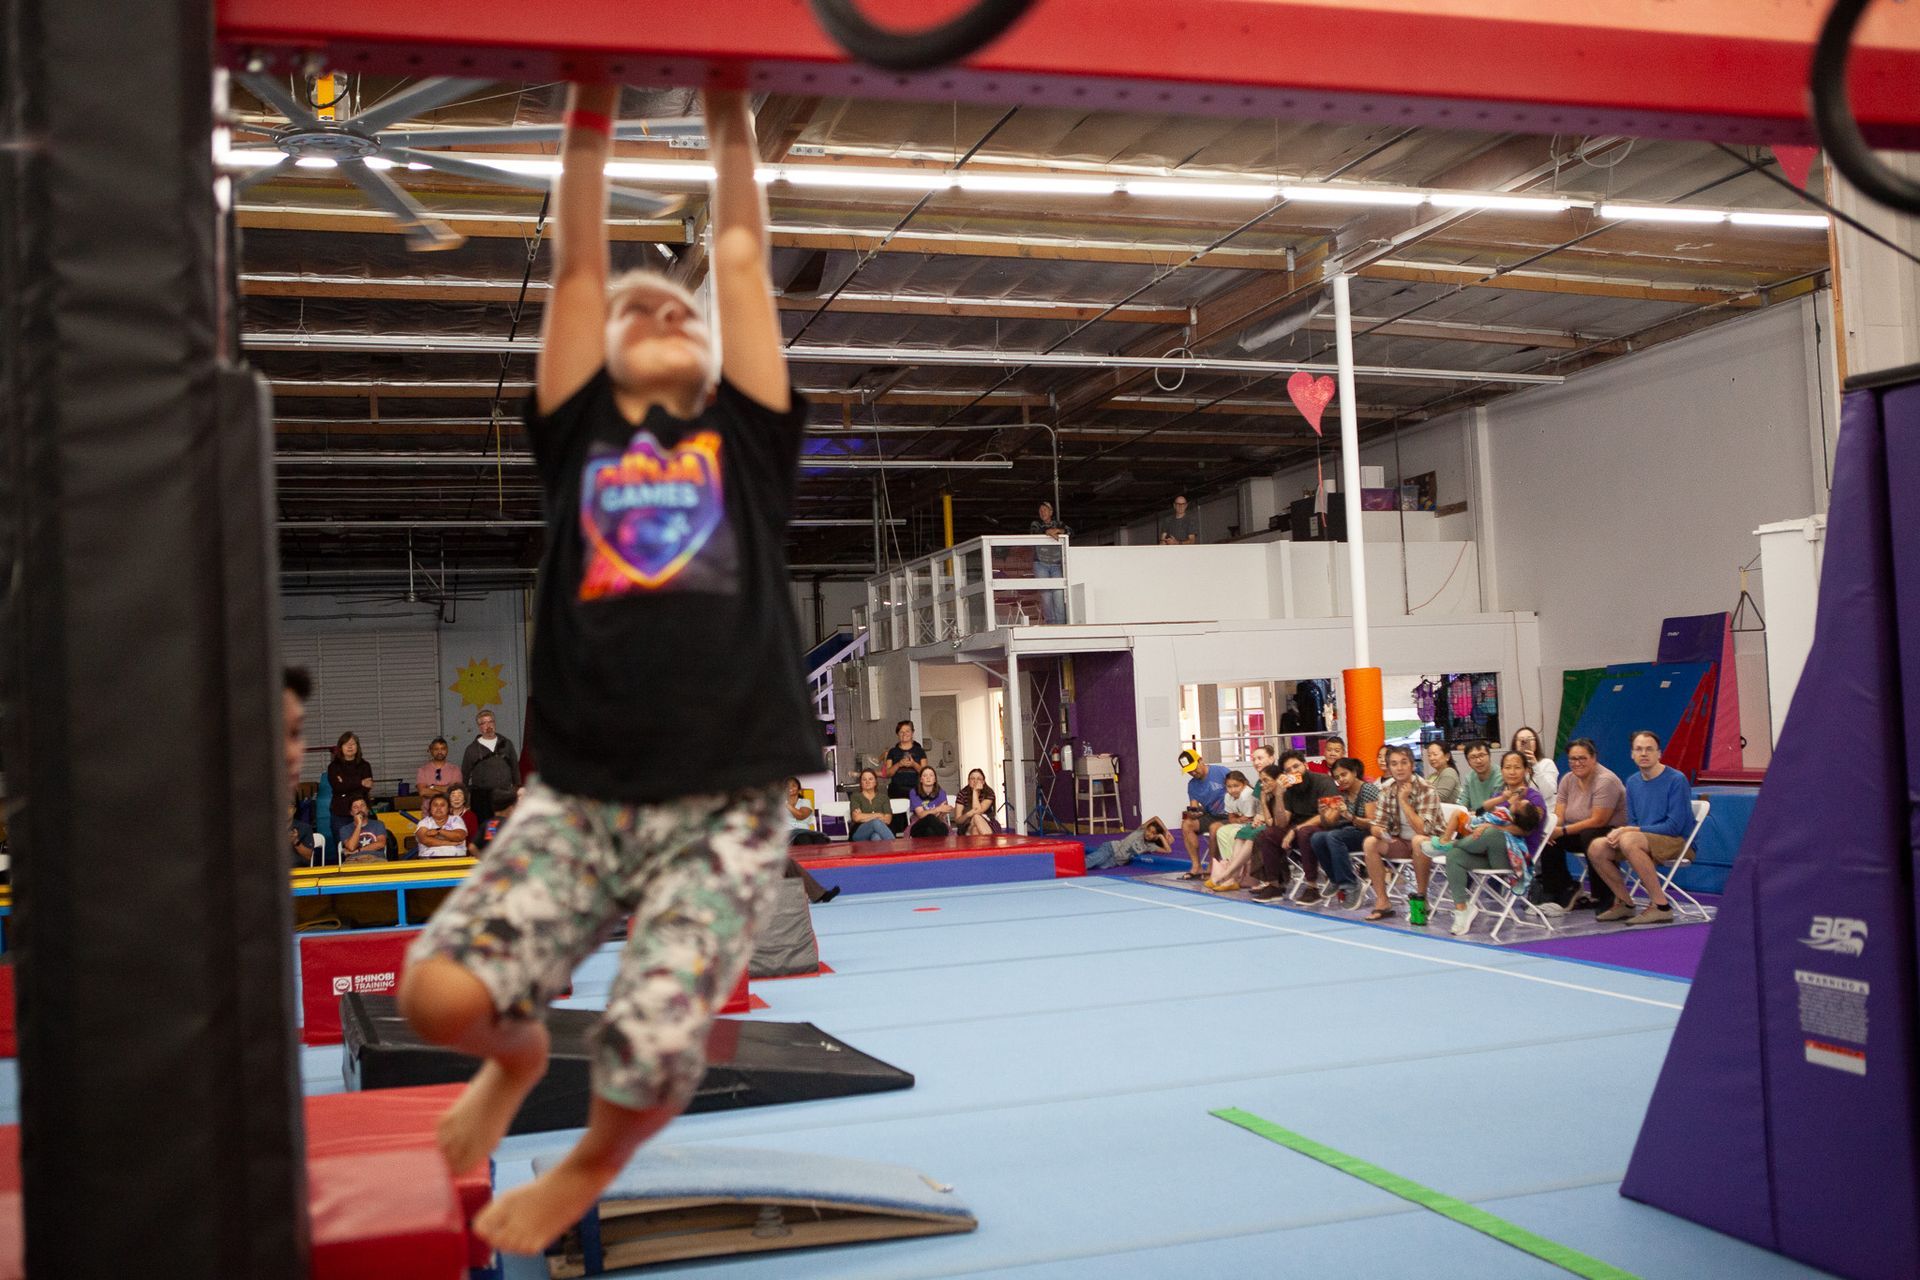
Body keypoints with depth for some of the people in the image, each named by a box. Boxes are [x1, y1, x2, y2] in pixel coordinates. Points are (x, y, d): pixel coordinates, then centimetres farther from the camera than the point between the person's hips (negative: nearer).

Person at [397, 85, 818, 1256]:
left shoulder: (747, 437, 12)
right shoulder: (578, 436, 13)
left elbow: (741, 256, 15)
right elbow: (577, 262, 12)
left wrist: (730, 112, 20)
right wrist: (592, 104, 14)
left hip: (727, 808, -1)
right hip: (578, 798, 1)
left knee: (652, 1060, -16)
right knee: (441, 994, -18)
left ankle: (591, 1164, 23)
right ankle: (518, 1056, 23)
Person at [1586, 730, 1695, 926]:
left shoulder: (1676, 780, -11)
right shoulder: (1633, 782, 10)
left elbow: (1674, 826, -18)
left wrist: (1628, 830, -19)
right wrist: (1620, 832, -12)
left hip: (1677, 842, -7)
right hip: (1645, 842, 7)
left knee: (1629, 840, -35)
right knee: (1596, 848, -14)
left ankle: (1661, 906, -26)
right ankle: (1624, 903, 2)